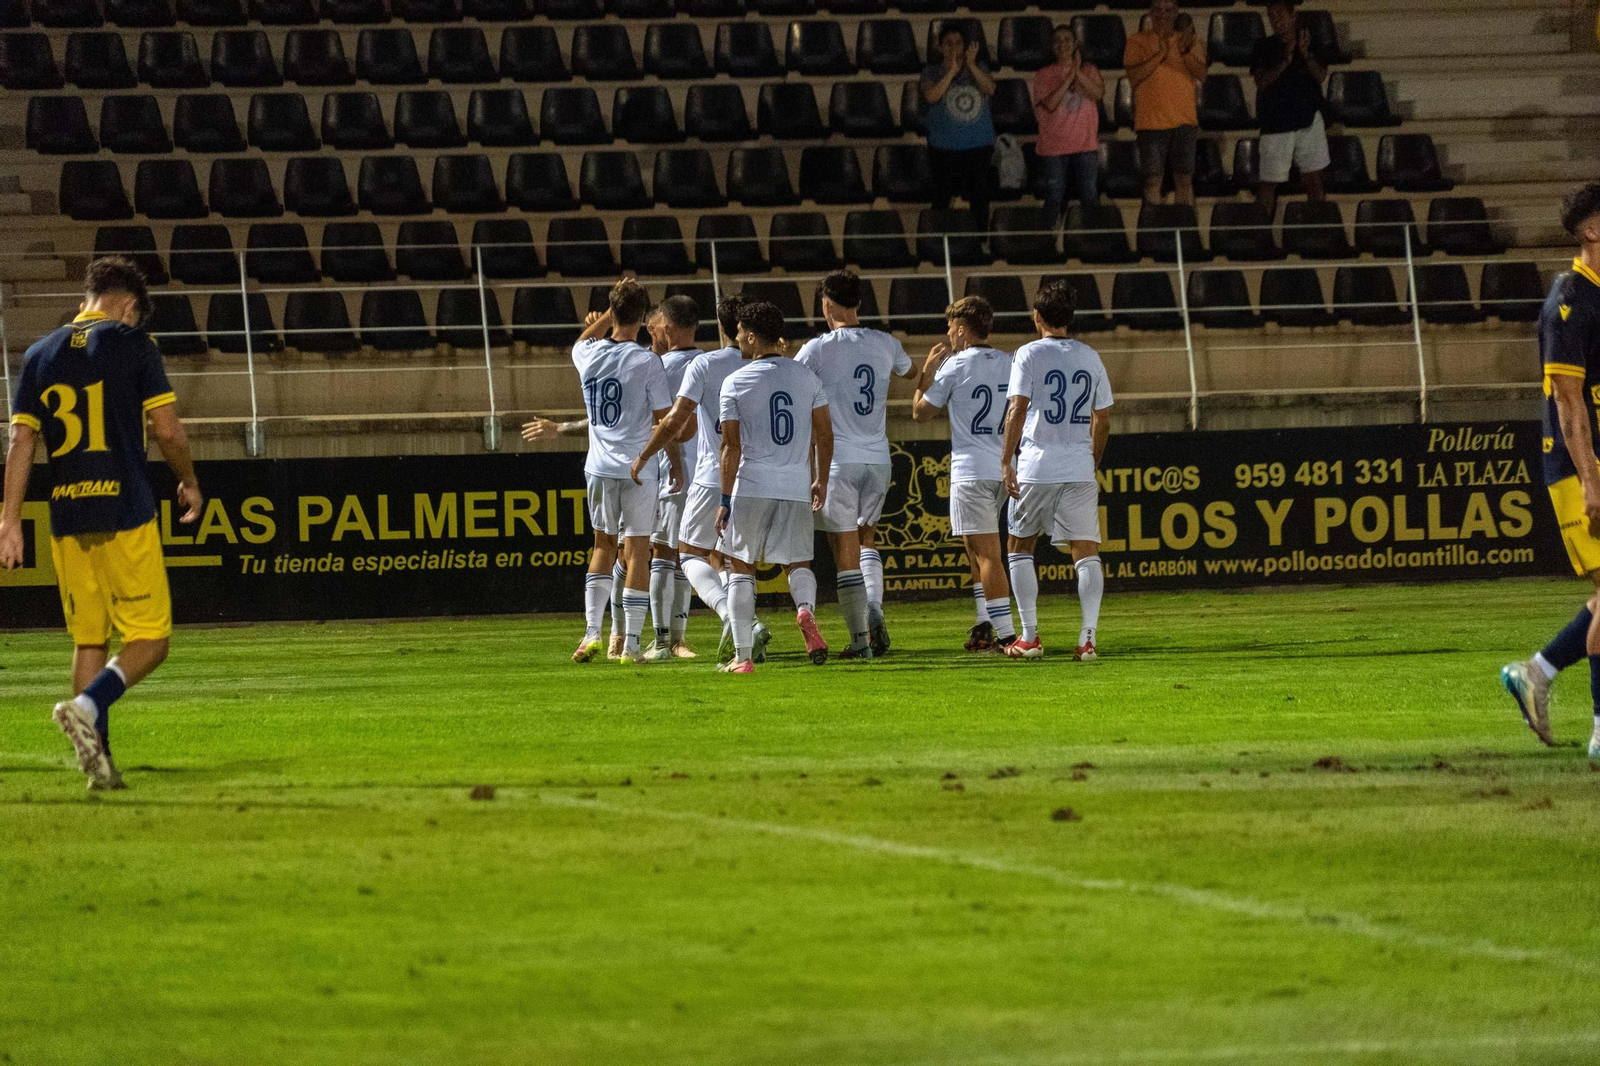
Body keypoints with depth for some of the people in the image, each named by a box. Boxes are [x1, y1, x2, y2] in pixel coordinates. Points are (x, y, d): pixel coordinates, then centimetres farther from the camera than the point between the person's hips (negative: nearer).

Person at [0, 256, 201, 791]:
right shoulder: (132, 344, -2)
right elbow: (167, 430, -4)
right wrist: (189, 483, 13)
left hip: (66, 520, 5)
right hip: (126, 515, -5)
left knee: (88, 641, 13)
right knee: (150, 639, -1)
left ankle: (97, 758, 9)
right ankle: (86, 706, -25)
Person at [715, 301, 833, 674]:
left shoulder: (735, 382, -5)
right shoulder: (807, 378, 5)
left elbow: (731, 446, -7)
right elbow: (824, 436, 8)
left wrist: (725, 499, -4)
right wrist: (821, 480, 20)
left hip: (751, 486, -3)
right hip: (797, 487, 3)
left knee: (741, 566, 9)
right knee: (798, 562, 14)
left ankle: (742, 654, 5)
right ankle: (805, 608, -21)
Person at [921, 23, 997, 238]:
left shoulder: (977, 70, 7)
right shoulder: (932, 73, 2)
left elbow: (990, 88, -12)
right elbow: (931, 96, -16)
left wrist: (971, 65, -24)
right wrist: (952, 71, -23)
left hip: (978, 145, 1)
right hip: (944, 146, -1)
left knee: (979, 198, 2)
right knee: (942, 199, -1)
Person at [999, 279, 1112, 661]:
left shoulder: (1029, 354, -3)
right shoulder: (1090, 357, 10)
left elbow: (1017, 409, -12)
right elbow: (1103, 420, 14)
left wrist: (1006, 461, -11)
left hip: (1036, 467, -3)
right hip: (1079, 469, 3)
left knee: (1020, 546, 12)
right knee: (1086, 551, 0)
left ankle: (1029, 637, 9)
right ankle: (1088, 636, -14)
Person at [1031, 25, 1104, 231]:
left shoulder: (1089, 70, 8)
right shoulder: (1044, 75, 3)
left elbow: (1098, 93, -10)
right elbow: (1050, 103, -12)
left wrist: (1078, 73, -18)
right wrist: (1069, 77, -13)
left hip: (1085, 144, 1)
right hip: (1054, 145, -1)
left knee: (1089, 196, -1)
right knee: (1054, 198, -1)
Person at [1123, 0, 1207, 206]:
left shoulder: (1189, 41, 9)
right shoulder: (1138, 42, 3)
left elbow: (1201, 75, -3)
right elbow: (1134, 75, -10)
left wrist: (1187, 50, -19)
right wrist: (1161, 53, -18)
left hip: (1184, 121, 2)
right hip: (1151, 122, -2)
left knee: (1184, 180, 1)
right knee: (1153, 181, -3)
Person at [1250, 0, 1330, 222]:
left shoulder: (1311, 42, 8)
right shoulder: (1264, 47, 1)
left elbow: (1321, 75, -2)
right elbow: (1261, 82, -10)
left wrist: (1305, 54, -17)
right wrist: (1286, 61, -20)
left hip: (1309, 118, 2)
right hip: (1276, 119, -2)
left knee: (1314, 179, 5)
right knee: (1269, 183, -3)